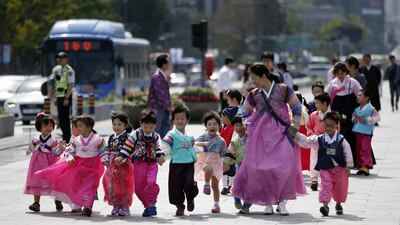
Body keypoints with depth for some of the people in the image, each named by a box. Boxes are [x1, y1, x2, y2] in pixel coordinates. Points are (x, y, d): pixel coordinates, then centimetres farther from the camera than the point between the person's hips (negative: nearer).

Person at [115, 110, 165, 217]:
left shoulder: (156, 137, 5)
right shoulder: (136, 134, -5)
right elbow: (128, 146, -6)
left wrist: (160, 156, 0)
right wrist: (121, 157, -14)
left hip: (152, 163, 0)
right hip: (139, 163, 0)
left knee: (151, 182, -21)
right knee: (138, 186, -2)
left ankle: (151, 205, -11)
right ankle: (147, 205, 14)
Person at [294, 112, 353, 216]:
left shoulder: (341, 140, -5)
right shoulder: (319, 140, -3)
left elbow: (347, 153, 1)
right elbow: (306, 141, -7)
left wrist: (348, 166, 2)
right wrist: (295, 134, -20)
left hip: (339, 168, 0)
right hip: (325, 168, 0)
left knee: (340, 187, 10)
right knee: (326, 185, -13)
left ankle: (339, 204, 33)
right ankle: (325, 205, -14)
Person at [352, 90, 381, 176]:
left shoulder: (371, 109, -9)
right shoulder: (357, 109, 14)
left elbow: (377, 118, -13)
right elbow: (353, 116, 27)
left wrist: (366, 120, -18)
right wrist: (354, 119, 4)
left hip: (366, 132, -7)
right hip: (357, 132, 7)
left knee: (365, 149, -10)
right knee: (358, 149, 9)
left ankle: (366, 166, -10)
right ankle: (360, 166, 15)